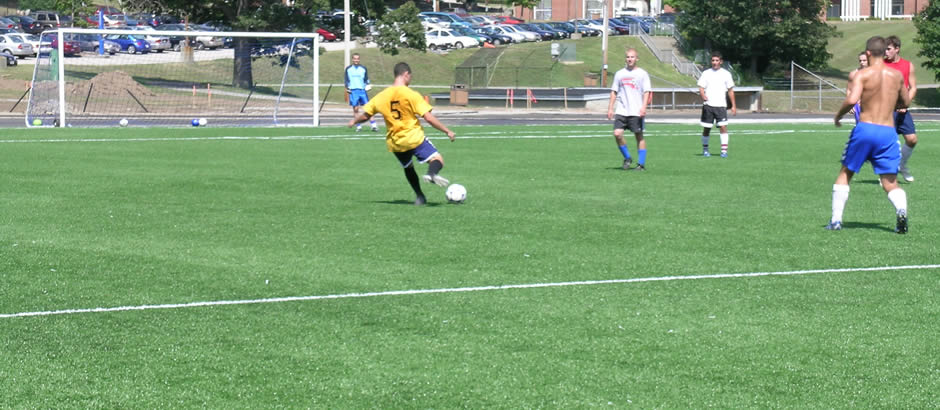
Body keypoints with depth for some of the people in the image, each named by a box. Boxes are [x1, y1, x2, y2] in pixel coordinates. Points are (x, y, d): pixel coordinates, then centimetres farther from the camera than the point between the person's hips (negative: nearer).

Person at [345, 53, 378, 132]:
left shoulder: (363, 68, 9)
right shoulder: (348, 69, 8)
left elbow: (366, 79, 13)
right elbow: (347, 80, 11)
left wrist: (368, 85, -6)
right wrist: (347, 88, -2)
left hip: (362, 90, 0)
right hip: (353, 91, 0)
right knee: (355, 109, -1)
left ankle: (373, 125, -6)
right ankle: (358, 126, 7)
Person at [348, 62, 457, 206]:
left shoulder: (381, 96, 1)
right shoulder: (412, 95, -13)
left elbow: (364, 115, 7)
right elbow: (429, 118, -15)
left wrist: (354, 121, 29)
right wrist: (447, 131, -6)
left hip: (394, 142, 5)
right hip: (414, 138, -5)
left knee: (408, 168, 27)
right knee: (438, 159, -5)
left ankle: (419, 196, 21)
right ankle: (432, 173, -38)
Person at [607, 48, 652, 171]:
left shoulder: (642, 74, 2)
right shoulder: (620, 74, 12)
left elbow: (646, 92, -3)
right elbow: (614, 91, 15)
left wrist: (643, 107, -16)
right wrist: (610, 108, 8)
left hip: (636, 112, -3)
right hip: (621, 111, 3)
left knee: (639, 136, -1)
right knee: (617, 134, -11)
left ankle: (641, 164, 6)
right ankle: (627, 158, 8)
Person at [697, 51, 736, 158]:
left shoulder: (726, 74, 6)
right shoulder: (706, 73, 5)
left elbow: (730, 90, 10)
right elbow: (701, 88, 1)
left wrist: (734, 106, 5)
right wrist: (703, 96, -22)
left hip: (721, 105, 0)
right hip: (708, 105, 0)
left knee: (723, 127, -13)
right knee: (706, 128, 5)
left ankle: (724, 150, -12)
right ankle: (705, 150, 21)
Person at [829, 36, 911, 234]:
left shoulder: (863, 74, -4)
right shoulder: (897, 75, 9)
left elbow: (852, 99, -19)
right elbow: (906, 102, 22)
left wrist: (838, 115, -1)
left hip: (865, 128, -2)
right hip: (888, 132, 2)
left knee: (845, 173, 16)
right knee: (890, 183, 5)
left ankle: (836, 220, 12)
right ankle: (901, 210, -26)